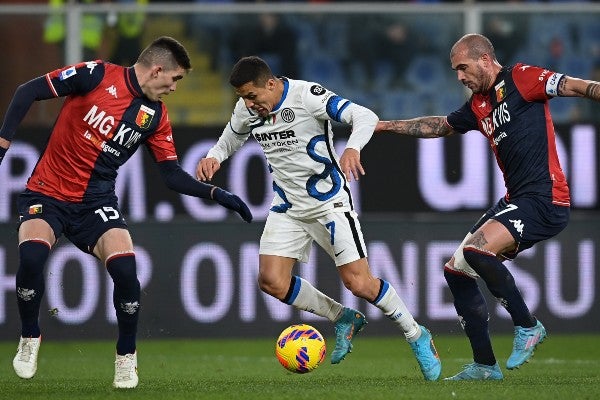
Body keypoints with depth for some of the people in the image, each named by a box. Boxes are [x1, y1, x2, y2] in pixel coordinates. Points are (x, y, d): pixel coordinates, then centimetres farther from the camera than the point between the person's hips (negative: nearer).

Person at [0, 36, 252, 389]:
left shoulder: (155, 116, 3)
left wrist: (216, 193, -5)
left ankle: (127, 359, 1)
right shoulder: (97, 76, -11)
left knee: (125, 268, -22)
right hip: (47, 192, -3)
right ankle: (29, 341, -2)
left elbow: (173, 176, 8)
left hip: (96, 201, 3)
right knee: (32, 255, -30)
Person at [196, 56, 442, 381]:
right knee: (271, 281, -9)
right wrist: (213, 157, -7)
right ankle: (344, 320, 12)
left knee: (359, 283, -12)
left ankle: (417, 336, 11)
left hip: (329, 203, -6)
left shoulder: (307, 96, -22)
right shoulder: (246, 110, -3)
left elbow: (365, 117, -29)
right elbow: (229, 141, 17)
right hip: (287, 208, 6)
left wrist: (353, 148, -50)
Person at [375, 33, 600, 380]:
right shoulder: (478, 106, 17)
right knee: (457, 270, 8)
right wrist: (385, 126, 34)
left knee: (475, 251, -26)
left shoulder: (521, 78, -7)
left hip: (544, 200, -10)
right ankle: (484, 365, 13)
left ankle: (528, 326, -10)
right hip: (515, 201, 10)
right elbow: (439, 126, 33)